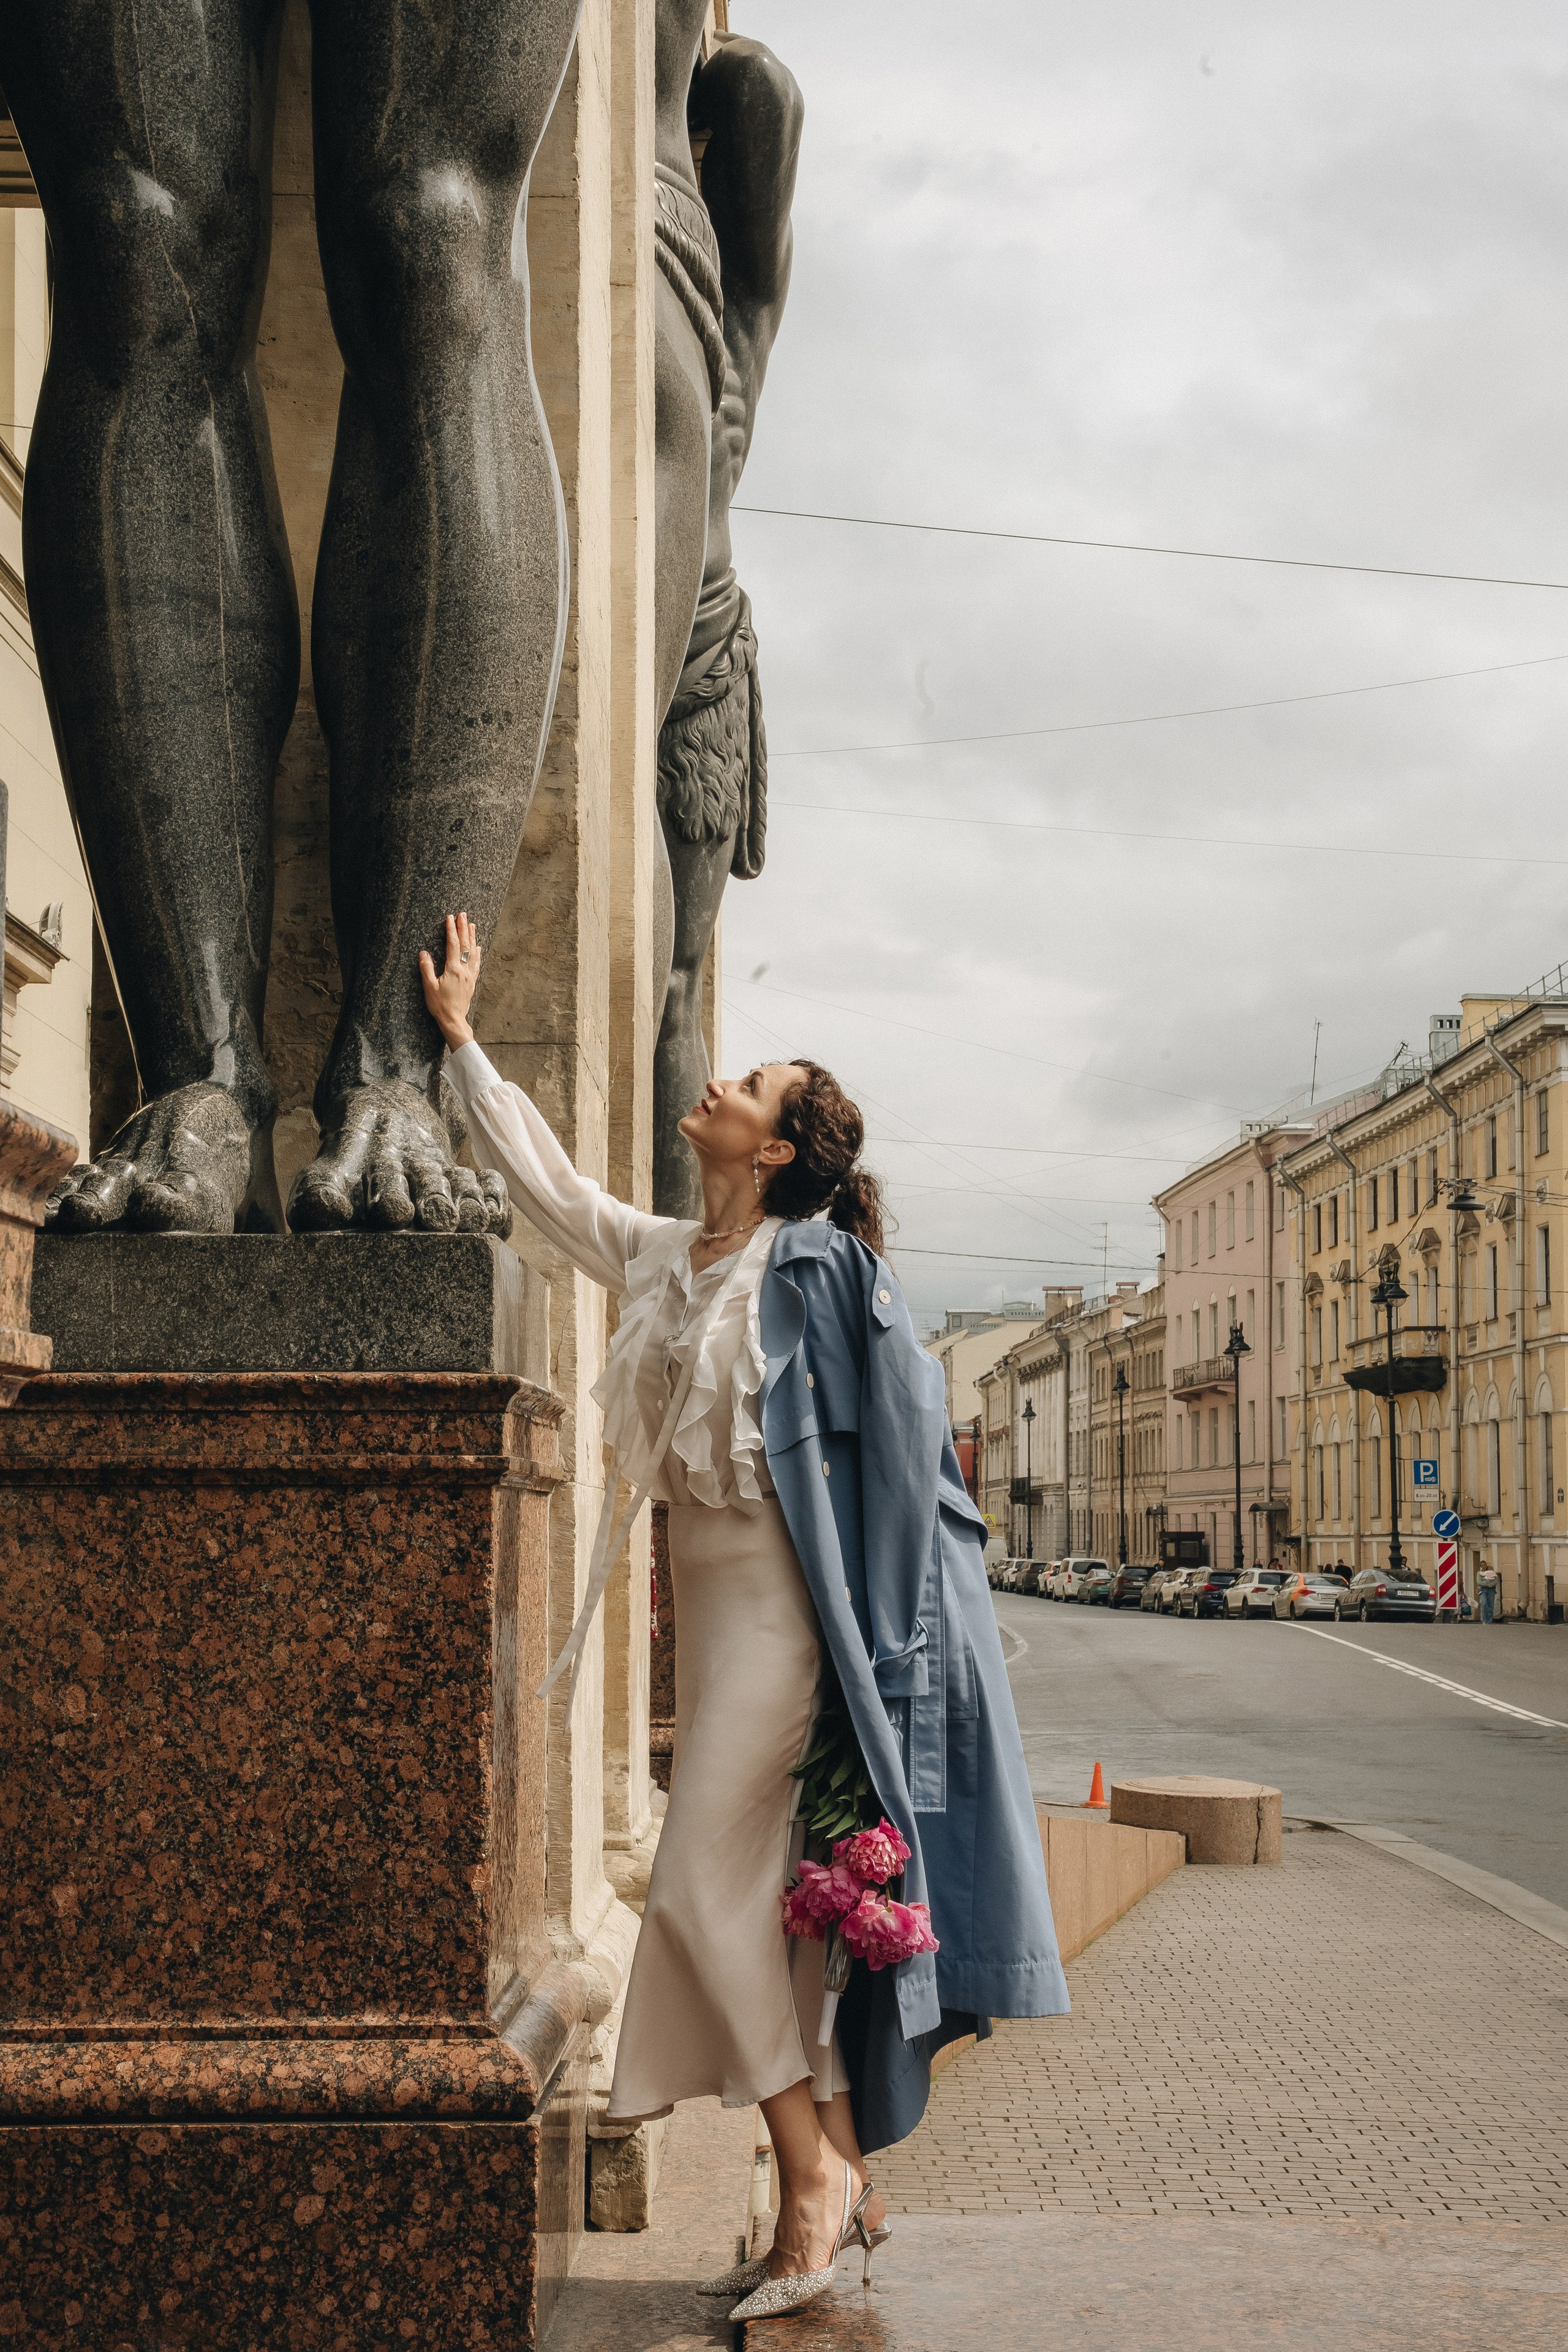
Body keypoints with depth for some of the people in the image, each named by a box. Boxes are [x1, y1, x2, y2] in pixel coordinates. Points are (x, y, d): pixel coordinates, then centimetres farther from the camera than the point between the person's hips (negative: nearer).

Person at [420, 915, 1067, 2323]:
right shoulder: (658, 1257, 13)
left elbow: (900, 1442, -10)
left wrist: (878, 1650, -13)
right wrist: (462, 1037, 27)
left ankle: (816, 2168, 0)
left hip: (779, 1595, -8)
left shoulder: (814, 1267, -9)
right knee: (761, 1894, 8)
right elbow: (543, 1178, 25)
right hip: (706, 1587, 8)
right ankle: (840, 2175, 15)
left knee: (708, 1882, -10)